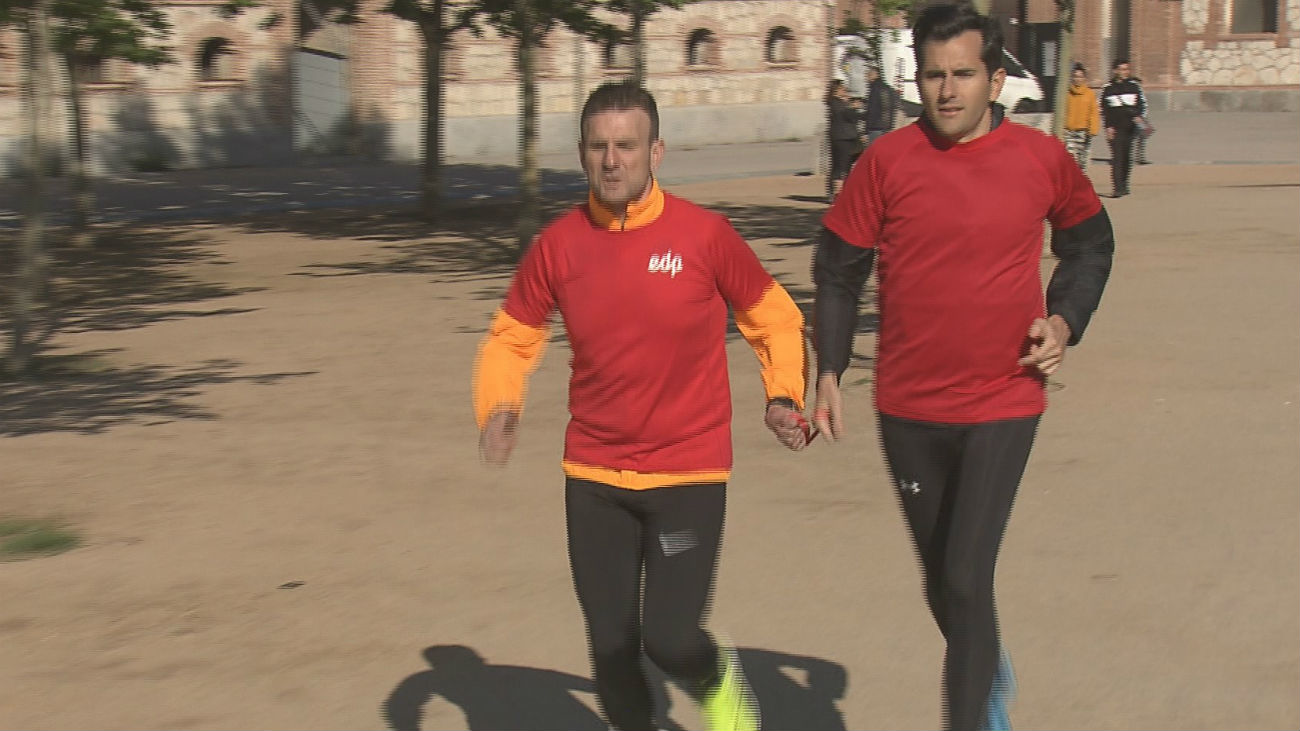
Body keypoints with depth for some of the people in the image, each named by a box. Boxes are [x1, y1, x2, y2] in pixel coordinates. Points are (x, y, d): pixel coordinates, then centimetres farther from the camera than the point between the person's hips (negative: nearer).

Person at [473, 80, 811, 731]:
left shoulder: (704, 235, -8)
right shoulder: (558, 244, -1)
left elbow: (773, 317, 6)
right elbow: (511, 336, 10)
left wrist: (783, 397, -7)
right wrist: (498, 409, -8)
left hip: (688, 473, -3)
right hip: (593, 478, 3)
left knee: (669, 639, -11)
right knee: (611, 648, 5)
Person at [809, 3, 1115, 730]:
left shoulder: (1042, 158, -4)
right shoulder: (888, 161, -6)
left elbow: (1091, 243, 14)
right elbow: (838, 268, 4)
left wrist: (1065, 320, -1)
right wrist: (830, 373, -2)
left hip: (1004, 405, -2)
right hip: (908, 410, 2)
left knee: (966, 580, -13)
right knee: (941, 585, 17)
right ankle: (992, 671, 47)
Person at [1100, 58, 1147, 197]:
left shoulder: (1134, 86, 9)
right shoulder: (1107, 89, 4)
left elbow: (1142, 103, 8)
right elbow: (1104, 109, 5)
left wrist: (1138, 116, -11)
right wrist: (1108, 127, -4)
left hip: (1130, 127, 2)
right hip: (1115, 128, -2)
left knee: (1126, 157, 7)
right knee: (1117, 157, -11)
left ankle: (1123, 185, 22)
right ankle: (1118, 188, -17)